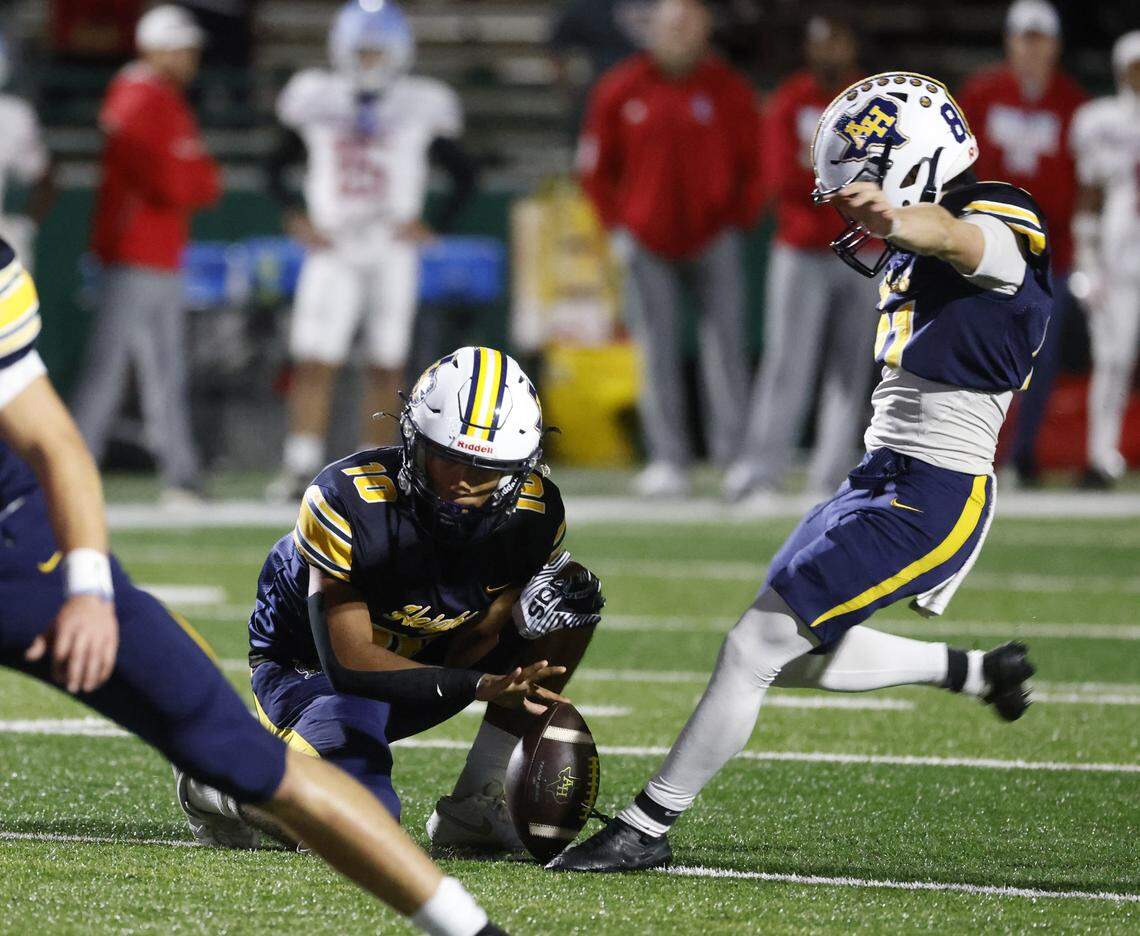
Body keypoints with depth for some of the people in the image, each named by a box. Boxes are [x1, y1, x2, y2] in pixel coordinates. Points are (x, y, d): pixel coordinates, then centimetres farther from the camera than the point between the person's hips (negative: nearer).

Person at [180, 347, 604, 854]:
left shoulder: (536, 514, -18)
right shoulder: (346, 501, -31)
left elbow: (466, 650, -4)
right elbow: (349, 662, -30)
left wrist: (524, 613, -26)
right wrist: (482, 685, -38)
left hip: (424, 663, 5)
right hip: (314, 665, -5)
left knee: (572, 599, -15)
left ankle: (475, 805, -7)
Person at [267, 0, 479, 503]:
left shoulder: (418, 109, 0)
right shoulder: (318, 103, 3)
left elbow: (465, 175, 9)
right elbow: (275, 166, 14)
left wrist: (430, 226, -1)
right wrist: (295, 219, 1)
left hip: (393, 253, 0)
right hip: (332, 252, 0)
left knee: (385, 364, 3)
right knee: (313, 361, -10)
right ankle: (301, 466, -11)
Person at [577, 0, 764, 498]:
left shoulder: (729, 91, 2)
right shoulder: (621, 89, 3)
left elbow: (755, 167, 8)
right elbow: (596, 166, 11)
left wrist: (737, 219, 1)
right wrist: (618, 223, 6)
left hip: (713, 240, -1)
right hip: (647, 245, 1)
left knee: (725, 348, -6)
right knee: (658, 354, -1)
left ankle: (734, 455, -5)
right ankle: (667, 461, 1)